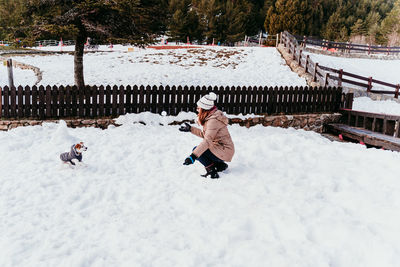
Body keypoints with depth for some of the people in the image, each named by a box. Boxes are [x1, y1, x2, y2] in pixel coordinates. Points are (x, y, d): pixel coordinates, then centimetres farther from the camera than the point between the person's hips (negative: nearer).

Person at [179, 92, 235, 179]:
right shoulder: (210, 117, 8)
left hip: (224, 151, -10)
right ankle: (220, 165, 17)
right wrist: (190, 129, 18)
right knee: (198, 149, 19)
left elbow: (207, 140, -33)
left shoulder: (213, 120, -23)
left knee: (196, 150, -13)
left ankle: (211, 170, -6)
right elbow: (205, 134, 16)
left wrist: (193, 156, -38)